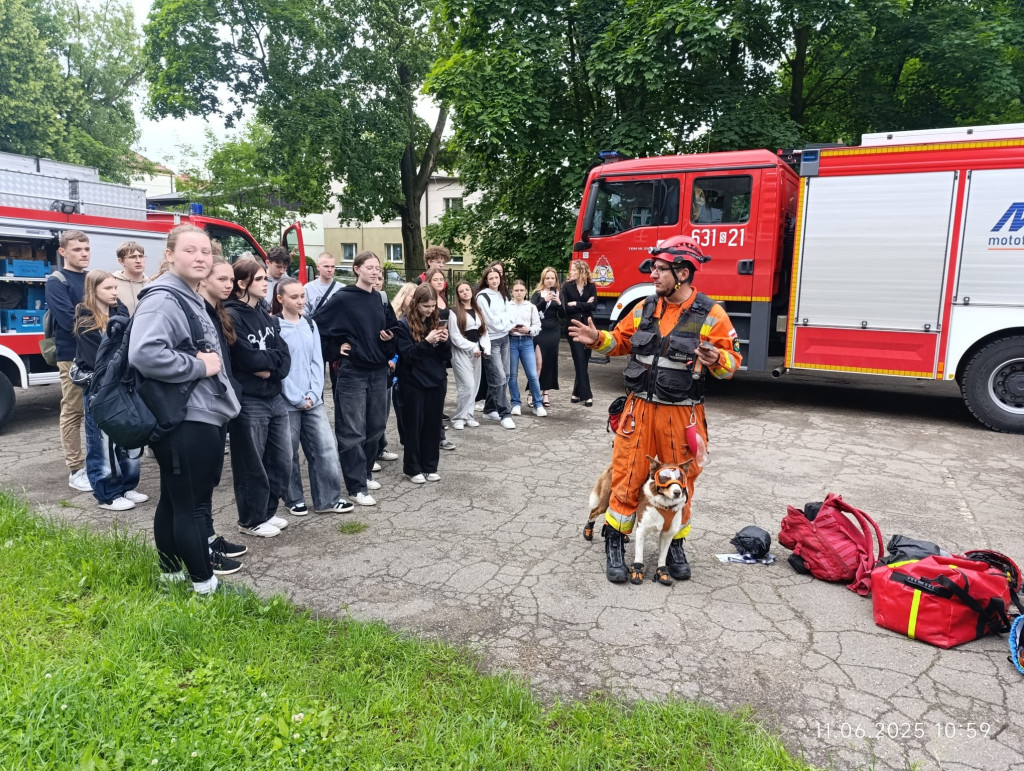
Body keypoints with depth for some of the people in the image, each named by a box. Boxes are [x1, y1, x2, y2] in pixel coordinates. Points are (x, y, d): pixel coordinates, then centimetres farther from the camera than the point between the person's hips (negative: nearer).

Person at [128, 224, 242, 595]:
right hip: (183, 421, -10)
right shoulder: (162, 299, -16)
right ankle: (204, 584, 11)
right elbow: (144, 354, -32)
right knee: (191, 504, 0)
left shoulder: (192, 299, 16)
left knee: (176, 499, 19)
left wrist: (211, 364, 9)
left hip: (202, 416, 10)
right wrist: (198, 366, -21)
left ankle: (171, 571, 32)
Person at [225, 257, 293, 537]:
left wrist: (267, 367, -13)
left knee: (282, 459, 13)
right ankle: (251, 520, 20)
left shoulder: (266, 314, 13)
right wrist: (272, 358, -2)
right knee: (251, 464, 4)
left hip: (275, 397, 7)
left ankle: (268, 512, 29)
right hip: (249, 401, -7)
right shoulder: (232, 316, -9)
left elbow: (284, 355, 4)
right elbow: (247, 358, -18)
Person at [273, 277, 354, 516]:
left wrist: (313, 394, -6)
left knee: (326, 447, 2)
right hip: (287, 402, -4)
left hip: (313, 400, 5)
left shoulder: (310, 324, 10)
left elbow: (317, 362, 6)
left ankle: (328, 499, 12)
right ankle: (294, 500, 22)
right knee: (289, 454, 6)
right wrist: (298, 398, -13)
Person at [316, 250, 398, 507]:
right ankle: (356, 486, 3)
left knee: (375, 426, 13)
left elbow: (392, 329, 18)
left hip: (379, 371, 6)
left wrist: (391, 335, -3)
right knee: (353, 431, -3)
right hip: (352, 372, -6)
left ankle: (366, 474, 29)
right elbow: (318, 324, -8)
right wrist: (337, 347, -6)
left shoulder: (380, 299, 9)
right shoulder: (343, 298, -8)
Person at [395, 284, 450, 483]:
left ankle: (430, 467, 21)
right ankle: (412, 469, 15)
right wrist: (426, 341, -26)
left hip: (436, 382, 5)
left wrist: (444, 342, -12)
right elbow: (407, 356, -15)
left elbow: (446, 356, 8)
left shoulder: (436, 323, 7)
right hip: (413, 384, -5)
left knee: (433, 425, 9)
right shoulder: (404, 325, -8)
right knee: (414, 425, 3)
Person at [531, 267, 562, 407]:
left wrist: (559, 303, -13)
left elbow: (563, 316, 4)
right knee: (538, 363, -10)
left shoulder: (558, 294, 9)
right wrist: (544, 300, -25)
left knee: (550, 362, 5)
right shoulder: (537, 293, 2)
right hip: (539, 331, -3)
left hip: (554, 332, 3)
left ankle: (545, 392, 13)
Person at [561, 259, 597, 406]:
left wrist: (576, 304, -9)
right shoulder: (567, 286, 1)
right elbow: (566, 308, -8)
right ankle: (586, 395, -3)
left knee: (584, 361, 4)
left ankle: (577, 393, 15)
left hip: (588, 327, 2)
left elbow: (593, 305, -8)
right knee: (580, 361, -6)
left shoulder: (591, 286, 5)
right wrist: (585, 305, -6)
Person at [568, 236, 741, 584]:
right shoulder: (645, 308, 4)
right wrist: (598, 339, -2)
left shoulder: (710, 314, -8)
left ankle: (675, 545, 32)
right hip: (640, 409, 3)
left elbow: (732, 361, -6)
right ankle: (614, 542, 22)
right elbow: (622, 341, 17)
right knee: (628, 476, 7)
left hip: (681, 415, -2)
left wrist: (716, 359, -27)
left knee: (679, 481, 12)